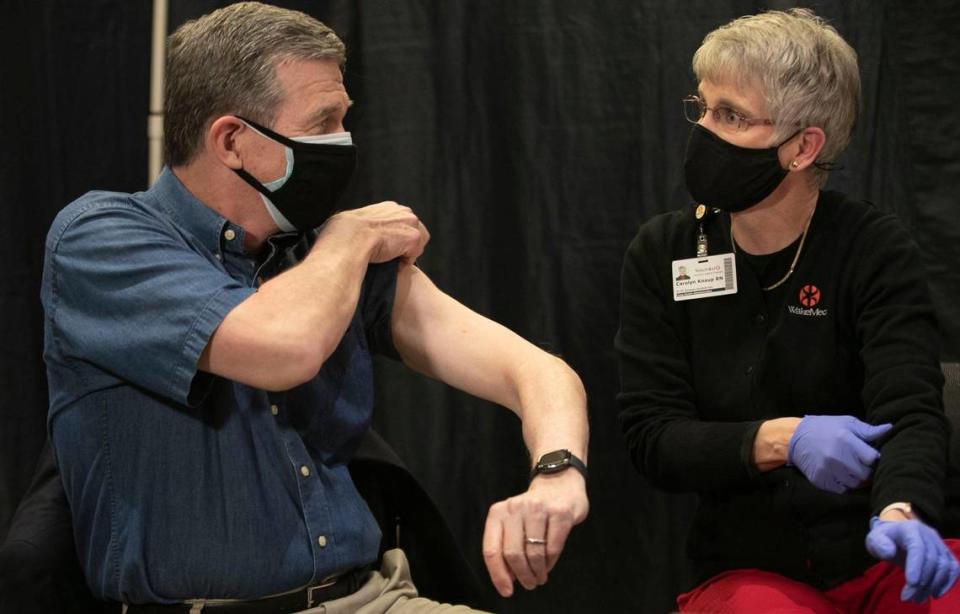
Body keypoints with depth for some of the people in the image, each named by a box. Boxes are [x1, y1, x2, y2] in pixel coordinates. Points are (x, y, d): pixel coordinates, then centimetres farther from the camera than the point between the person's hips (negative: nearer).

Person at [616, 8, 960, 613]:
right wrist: (780, 440, -19)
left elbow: (910, 410, -15)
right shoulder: (662, 253, 3)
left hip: (889, 555, 0)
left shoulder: (876, 251, -3)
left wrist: (902, 512, -38)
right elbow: (652, 436, -1)